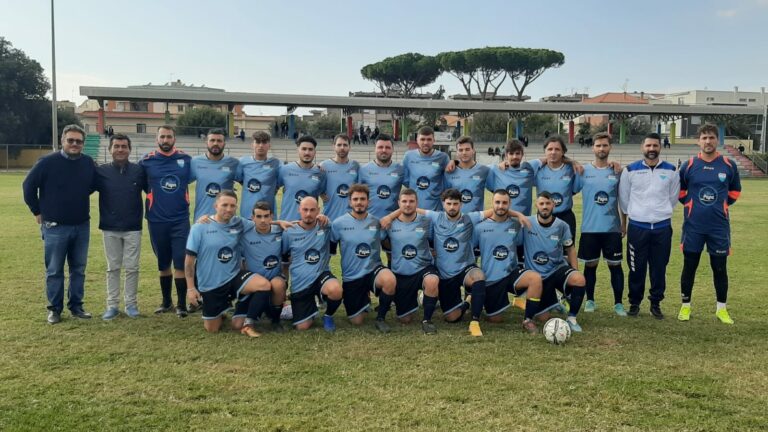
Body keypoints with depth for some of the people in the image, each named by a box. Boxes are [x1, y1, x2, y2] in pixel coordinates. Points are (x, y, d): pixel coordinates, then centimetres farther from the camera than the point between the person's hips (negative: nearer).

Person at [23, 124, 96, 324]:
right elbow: (28, 186, -2)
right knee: (54, 271, 4)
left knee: (79, 269, 10)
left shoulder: (89, 163, 0)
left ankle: (76, 306, 21)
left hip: (82, 226, 4)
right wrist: (37, 211, 0)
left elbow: (94, 185, 19)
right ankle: (54, 309, 15)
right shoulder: (47, 162, -10)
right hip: (55, 227, -4)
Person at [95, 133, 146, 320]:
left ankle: (131, 304, 16)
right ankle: (112, 305, 17)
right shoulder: (101, 171, -1)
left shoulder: (139, 170, -2)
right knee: (113, 267, 9)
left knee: (132, 267, 5)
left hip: (133, 228, -1)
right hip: (110, 228, 1)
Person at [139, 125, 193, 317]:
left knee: (180, 262, -4)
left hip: (180, 220, -1)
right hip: (157, 221, 1)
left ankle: (182, 304, 7)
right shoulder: (147, 161, 0)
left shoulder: (186, 159, 0)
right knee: (163, 264, 13)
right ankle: (166, 301, 28)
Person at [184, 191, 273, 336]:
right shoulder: (200, 228, -10)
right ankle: (220, 311, 41)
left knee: (264, 285, -27)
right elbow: (190, 259, -7)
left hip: (234, 276, 2)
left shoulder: (239, 223, -2)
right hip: (210, 285, -2)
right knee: (212, 329, 6)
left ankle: (248, 324, -10)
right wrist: (191, 288, -9)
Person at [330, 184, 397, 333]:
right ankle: (364, 299, 41)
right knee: (356, 321, 5)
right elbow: (330, 246, 3)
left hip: (373, 270, 0)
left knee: (390, 280, -37)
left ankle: (380, 318, -11)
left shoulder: (377, 222, -4)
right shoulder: (339, 223, -7)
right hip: (351, 277, 1)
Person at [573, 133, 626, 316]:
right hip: (589, 228, 0)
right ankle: (590, 300, 23)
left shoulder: (617, 172, 3)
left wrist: (625, 223, 9)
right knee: (590, 265, 9)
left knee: (615, 265, 4)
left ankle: (618, 303, 14)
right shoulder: (583, 171, 0)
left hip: (612, 228, 0)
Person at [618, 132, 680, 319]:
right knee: (636, 268, 3)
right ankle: (634, 303, 17)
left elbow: (673, 197, 15)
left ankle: (656, 303, 20)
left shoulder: (671, 171, 4)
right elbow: (623, 198, 8)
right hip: (637, 226, -1)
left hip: (662, 227, 1)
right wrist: (624, 220, 13)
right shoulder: (630, 170, 0)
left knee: (659, 268, 6)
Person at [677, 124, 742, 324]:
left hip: (719, 226, 1)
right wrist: (689, 204, 4)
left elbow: (735, 191, 15)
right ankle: (685, 306, 19)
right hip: (693, 226, 0)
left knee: (720, 268, 7)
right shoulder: (688, 165, -2)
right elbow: (679, 190, 13)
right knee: (689, 267, 7)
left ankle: (721, 308, 20)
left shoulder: (729, 165, 0)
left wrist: (722, 205, 6)